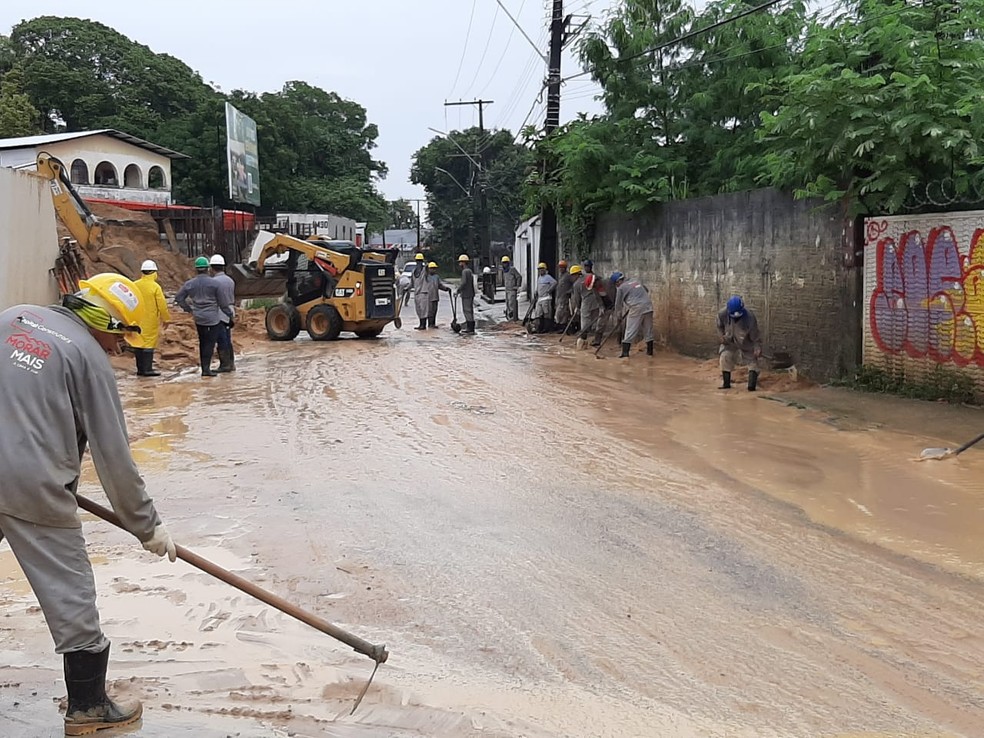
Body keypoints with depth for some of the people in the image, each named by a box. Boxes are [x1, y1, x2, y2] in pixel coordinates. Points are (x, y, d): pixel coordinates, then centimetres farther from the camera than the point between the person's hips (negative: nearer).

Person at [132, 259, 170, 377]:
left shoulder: (134, 285, 2)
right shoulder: (155, 287, -12)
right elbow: (162, 304, -10)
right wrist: (166, 319, 2)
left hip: (137, 320, 5)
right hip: (150, 321, -5)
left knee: (138, 342, 11)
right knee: (149, 343, -1)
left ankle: (140, 368, 17)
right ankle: (148, 369, -2)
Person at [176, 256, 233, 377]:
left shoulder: (189, 284, 3)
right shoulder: (214, 283, -9)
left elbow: (178, 298, 7)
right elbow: (222, 302, -5)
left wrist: (188, 309, 16)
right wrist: (230, 314, 7)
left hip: (198, 318, 4)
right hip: (212, 318, -4)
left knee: (203, 343, 13)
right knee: (210, 343, -3)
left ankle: (204, 368, 17)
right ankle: (206, 368, -10)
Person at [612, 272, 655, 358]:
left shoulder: (621, 288, 0)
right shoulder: (636, 281, 17)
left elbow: (618, 304, 5)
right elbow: (646, 289, 31)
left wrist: (618, 317, 17)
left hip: (636, 309, -6)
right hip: (648, 306, 6)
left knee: (630, 331, -2)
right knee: (648, 330, 14)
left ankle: (625, 353, -7)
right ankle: (649, 351, 21)